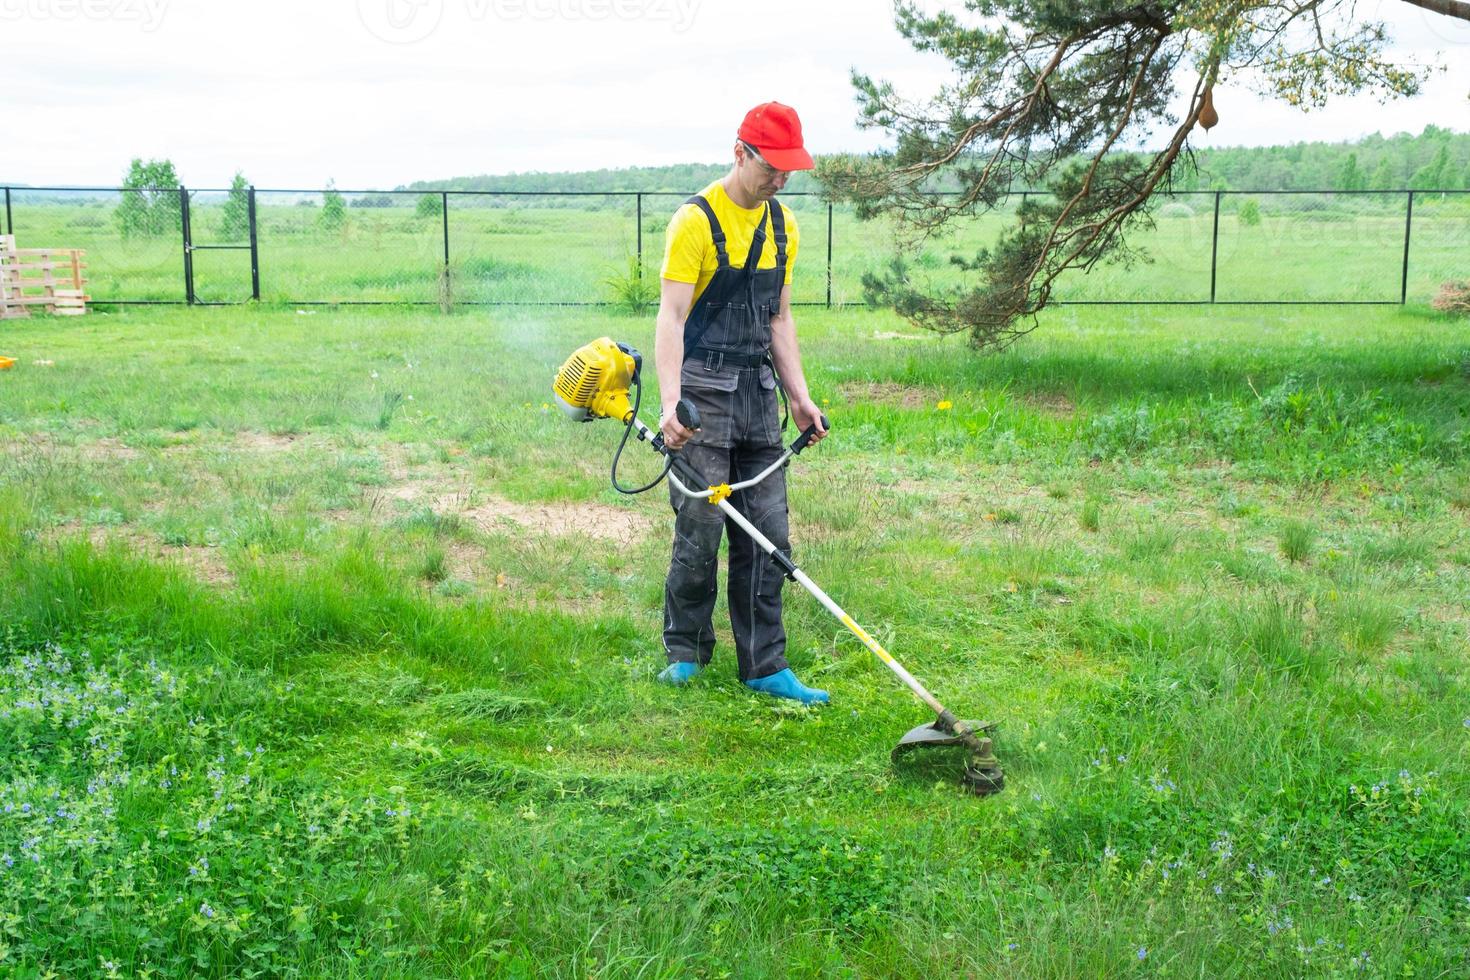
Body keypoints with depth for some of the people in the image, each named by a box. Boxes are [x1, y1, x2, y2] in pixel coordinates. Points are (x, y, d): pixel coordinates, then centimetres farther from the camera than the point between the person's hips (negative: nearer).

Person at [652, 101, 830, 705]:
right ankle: (684, 651, 17)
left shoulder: (783, 225, 12)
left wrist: (799, 396, 12)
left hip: (760, 394, 6)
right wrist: (670, 403, -28)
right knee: (700, 529, -4)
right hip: (704, 393, -6)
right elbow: (671, 317, -17)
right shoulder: (696, 220, -9)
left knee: (768, 536, 4)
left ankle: (764, 667, 12)